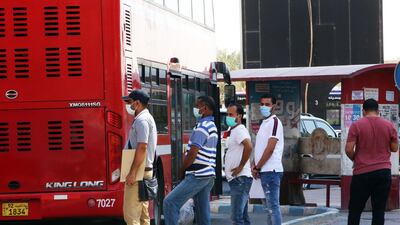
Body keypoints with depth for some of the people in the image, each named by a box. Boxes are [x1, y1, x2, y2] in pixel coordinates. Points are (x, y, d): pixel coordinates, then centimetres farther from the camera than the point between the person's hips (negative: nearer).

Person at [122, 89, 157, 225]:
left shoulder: (141, 120, -14)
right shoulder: (147, 118, 18)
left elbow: (142, 148, -23)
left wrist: (132, 173, -24)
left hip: (139, 171, -11)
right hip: (145, 171, 11)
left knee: (131, 214, -12)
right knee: (143, 212, 13)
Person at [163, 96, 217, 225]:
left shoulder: (202, 126, -13)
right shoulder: (212, 126, 19)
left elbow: (192, 153, -18)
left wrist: (182, 171, -5)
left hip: (198, 175, -10)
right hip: (208, 176, 10)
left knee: (170, 202, -12)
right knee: (203, 213, 9)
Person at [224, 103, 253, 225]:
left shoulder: (239, 130, -12)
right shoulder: (233, 131, 20)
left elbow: (248, 146, -30)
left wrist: (240, 167, -22)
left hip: (239, 178, -11)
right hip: (237, 179, 11)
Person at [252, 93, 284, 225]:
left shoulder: (274, 122, -10)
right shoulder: (264, 123, 19)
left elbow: (270, 148, -17)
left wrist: (257, 167, -11)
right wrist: (255, 165, 7)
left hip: (271, 170, -10)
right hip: (264, 170, 10)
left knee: (273, 205, -10)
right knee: (269, 205, 13)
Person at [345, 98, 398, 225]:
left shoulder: (356, 125, -6)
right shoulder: (389, 125, 3)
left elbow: (349, 149, -10)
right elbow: (394, 148, 8)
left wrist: (355, 159, 9)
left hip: (362, 172, -2)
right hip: (383, 172, 2)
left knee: (355, 210, 6)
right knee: (379, 210, 4)